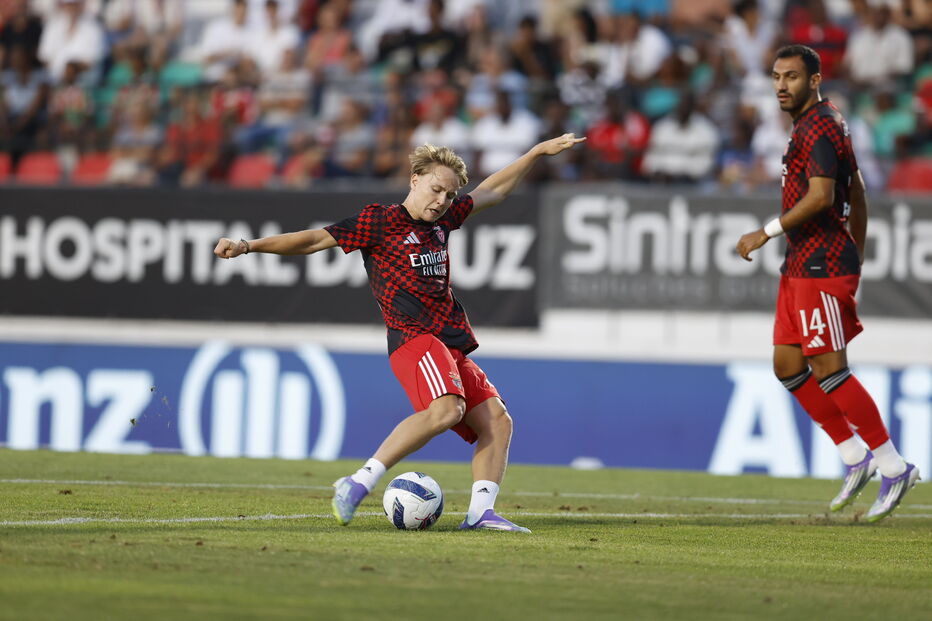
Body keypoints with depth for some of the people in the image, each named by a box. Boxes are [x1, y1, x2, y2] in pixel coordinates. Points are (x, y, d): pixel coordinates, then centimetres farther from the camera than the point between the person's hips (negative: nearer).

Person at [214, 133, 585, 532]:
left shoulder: (441, 220, 19)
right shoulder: (380, 222, -1)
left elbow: (491, 192, 35)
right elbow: (316, 240, -3)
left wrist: (539, 152, 38)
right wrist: (248, 246, -11)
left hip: (451, 348, 9)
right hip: (414, 337, -9)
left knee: (496, 419, -3)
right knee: (446, 408, -32)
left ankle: (480, 512, -8)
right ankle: (360, 483, -31)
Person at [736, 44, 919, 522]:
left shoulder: (819, 127, -14)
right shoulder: (817, 124, 18)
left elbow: (820, 196, -25)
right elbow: (856, 195, 24)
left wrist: (766, 233, -20)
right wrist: (856, 257, 26)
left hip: (821, 267, -11)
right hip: (800, 267, 11)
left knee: (828, 370, -10)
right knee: (788, 366, 9)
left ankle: (893, 467, -4)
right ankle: (855, 459, 14)